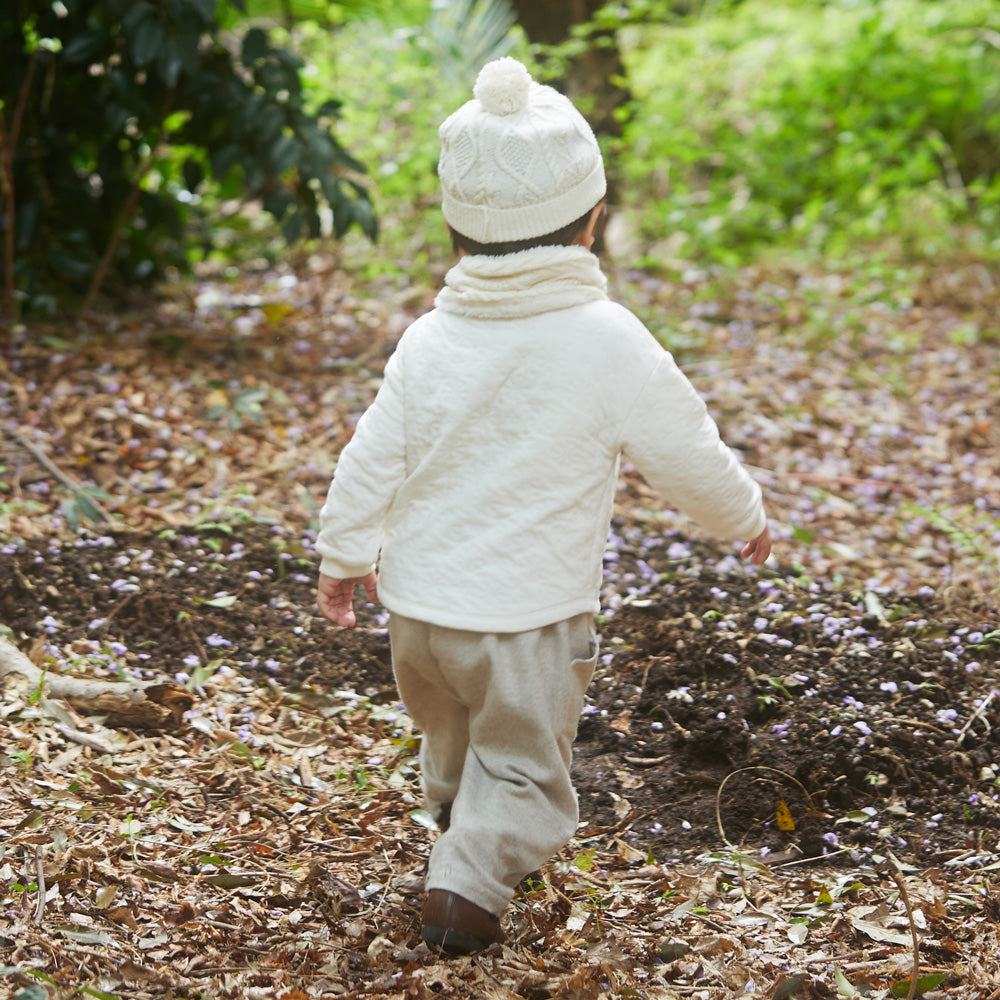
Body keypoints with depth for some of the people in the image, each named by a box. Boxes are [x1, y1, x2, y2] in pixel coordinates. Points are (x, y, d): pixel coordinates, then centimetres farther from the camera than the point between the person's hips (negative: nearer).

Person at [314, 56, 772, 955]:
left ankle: (465, 833, 49)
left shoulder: (430, 339, -3)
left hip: (419, 602, 5)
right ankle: (469, 882, -3)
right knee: (520, 760, 11)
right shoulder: (607, 342, -16)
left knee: (453, 737, 28)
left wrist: (345, 556, 19)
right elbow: (688, 455, -7)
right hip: (531, 613, -5)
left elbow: (372, 460, 3)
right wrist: (746, 518, 12)